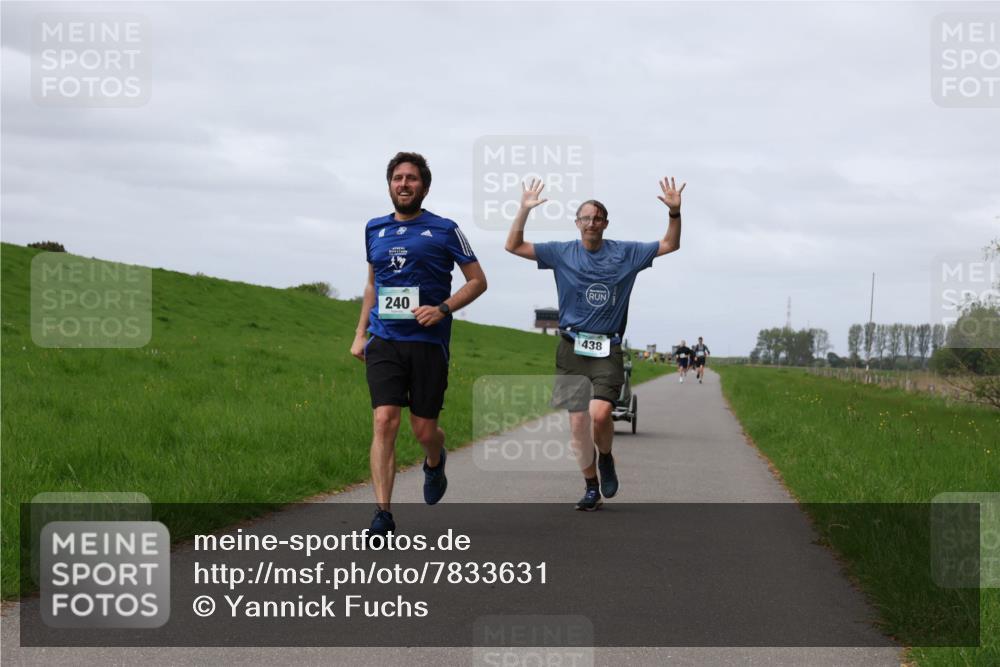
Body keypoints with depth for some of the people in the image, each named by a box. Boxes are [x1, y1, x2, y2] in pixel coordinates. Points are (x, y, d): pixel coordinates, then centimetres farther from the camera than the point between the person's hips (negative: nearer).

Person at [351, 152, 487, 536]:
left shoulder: (444, 230, 1)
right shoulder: (375, 229, 12)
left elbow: (478, 281, 4)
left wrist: (442, 309, -11)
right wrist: (360, 333, 17)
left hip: (428, 341, -2)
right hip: (384, 341, 2)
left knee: (424, 431, 2)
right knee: (384, 422, -14)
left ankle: (435, 462, 41)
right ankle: (383, 514, -14)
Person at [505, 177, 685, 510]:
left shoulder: (625, 253, 6)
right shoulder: (562, 253, 5)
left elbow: (670, 244, 11)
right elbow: (514, 246, 3)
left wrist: (675, 211, -5)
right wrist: (523, 211, -10)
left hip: (607, 350, -1)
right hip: (572, 349, 1)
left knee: (599, 414, -21)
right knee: (578, 423, 1)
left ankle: (606, 458, 10)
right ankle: (591, 487, 17)